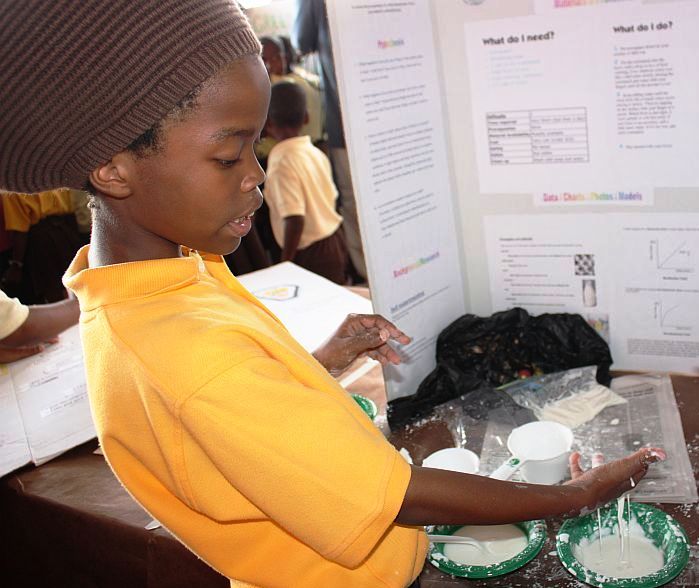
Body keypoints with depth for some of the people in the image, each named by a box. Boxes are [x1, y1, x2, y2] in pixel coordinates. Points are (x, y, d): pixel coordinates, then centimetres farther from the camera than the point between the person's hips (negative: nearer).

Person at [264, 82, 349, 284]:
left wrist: (285, 263, -17)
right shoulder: (316, 152, 3)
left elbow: (295, 220, -26)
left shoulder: (282, 162, -19)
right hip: (334, 240, 8)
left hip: (311, 253, -8)